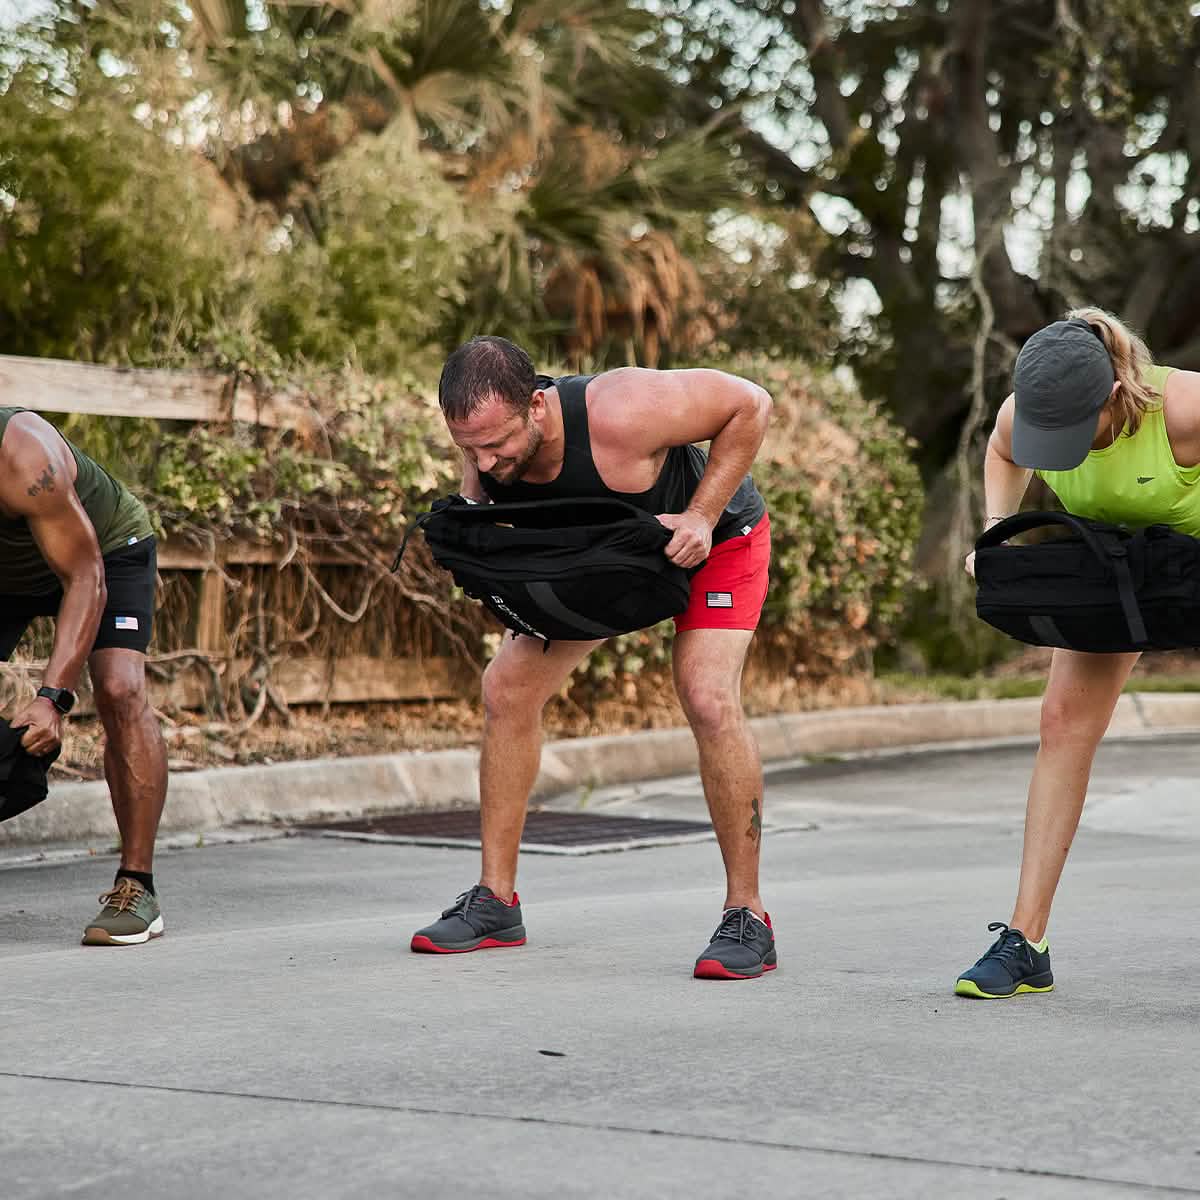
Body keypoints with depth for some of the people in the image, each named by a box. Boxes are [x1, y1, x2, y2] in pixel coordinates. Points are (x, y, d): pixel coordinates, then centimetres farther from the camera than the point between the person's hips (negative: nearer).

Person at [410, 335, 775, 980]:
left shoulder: (616, 415, -42)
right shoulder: (485, 444, -24)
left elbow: (749, 403, -29)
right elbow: (480, 511, 0)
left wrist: (702, 517, -32)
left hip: (712, 537, -6)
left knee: (708, 698, -26)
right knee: (508, 687, -4)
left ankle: (746, 915, -15)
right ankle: (495, 901, 6)